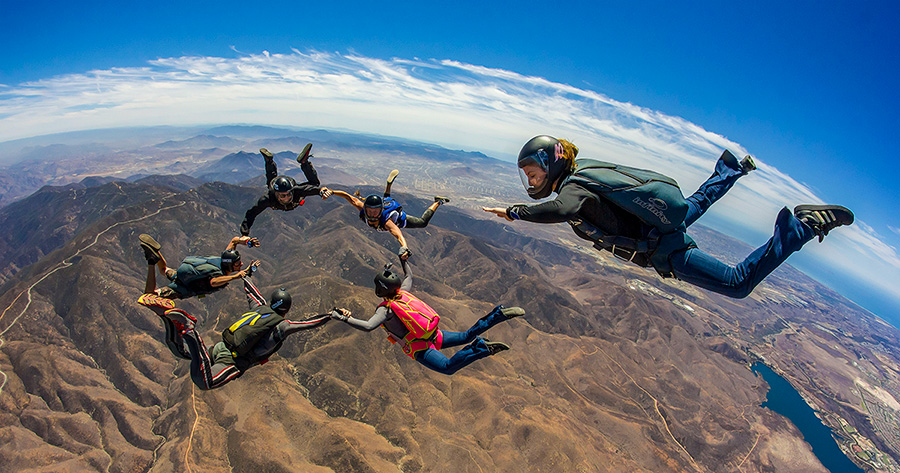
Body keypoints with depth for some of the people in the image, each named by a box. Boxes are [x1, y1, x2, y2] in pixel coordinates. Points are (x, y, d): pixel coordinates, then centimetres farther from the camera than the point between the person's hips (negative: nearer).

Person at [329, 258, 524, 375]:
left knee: (448, 367, -15)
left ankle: (481, 348, -34)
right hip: (435, 335, 8)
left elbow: (368, 326, -32)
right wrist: (403, 260, 35)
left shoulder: (386, 309, -17)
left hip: (419, 348, -7)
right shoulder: (403, 293, 3)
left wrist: (345, 318, -32)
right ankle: (501, 312, 1)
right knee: (468, 335, 15)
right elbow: (409, 276, 24)